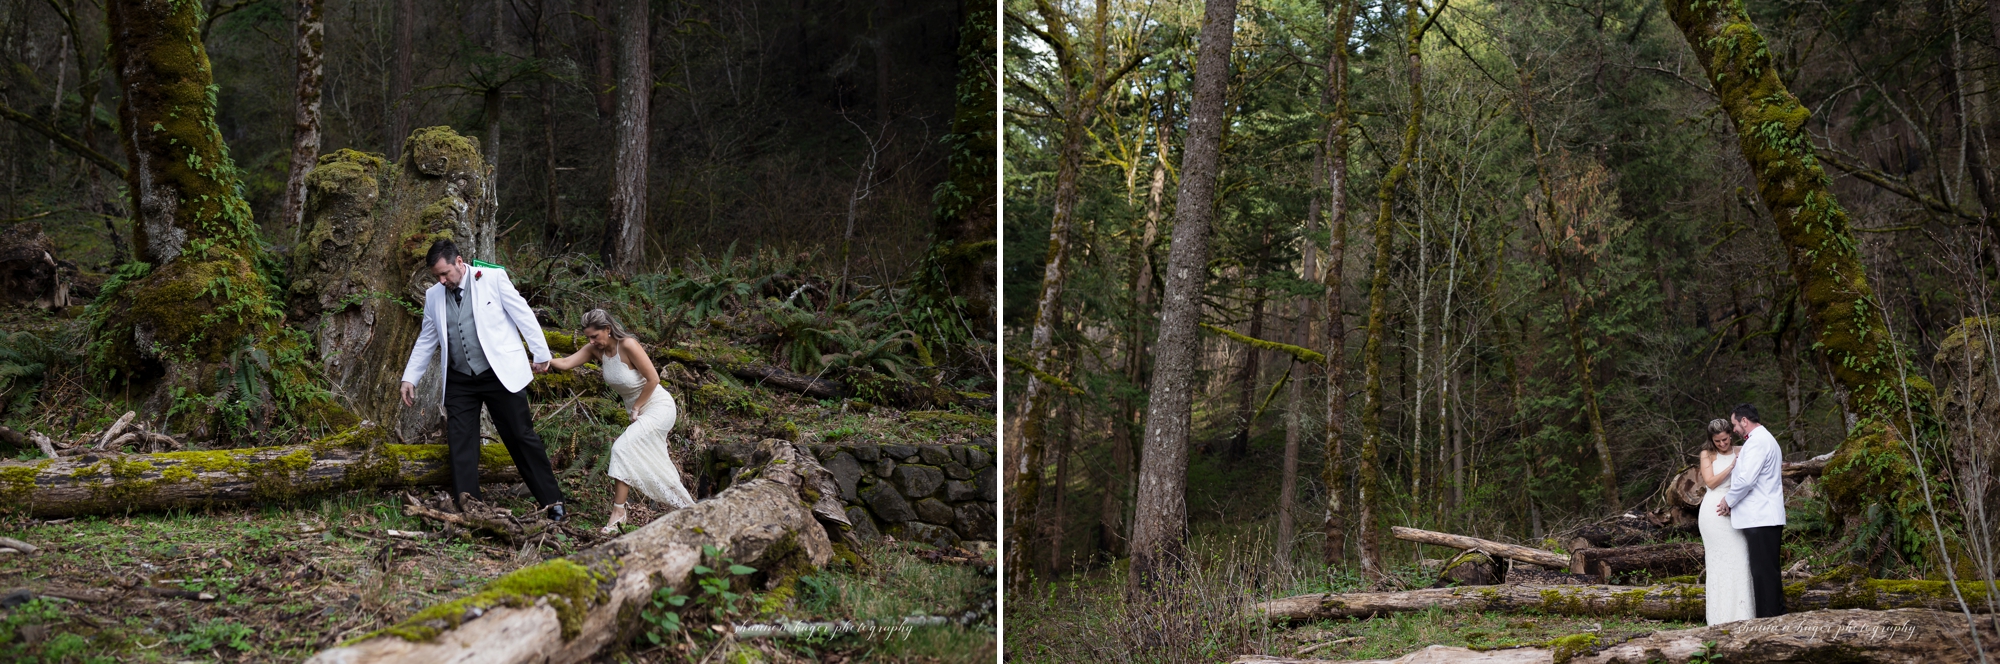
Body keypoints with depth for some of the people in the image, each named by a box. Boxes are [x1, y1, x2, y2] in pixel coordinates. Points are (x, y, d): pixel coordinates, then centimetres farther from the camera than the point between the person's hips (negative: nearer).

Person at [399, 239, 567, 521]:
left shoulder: (493, 278, -5)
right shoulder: (434, 296, 8)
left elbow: (523, 314, -4)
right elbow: (426, 340, 17)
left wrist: (541, 354, -4)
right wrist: (410, 378, 15)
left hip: (500, 374, -4)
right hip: (460, 381, 4)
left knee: (521, 437, -1)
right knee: (460, 444, -3)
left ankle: (553, 502, 5)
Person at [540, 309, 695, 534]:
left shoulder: (628, 345, -25)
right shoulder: (595, 349, -5)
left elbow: (653, 379, -22)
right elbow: (566, 363, -17)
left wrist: (636, 407, -14)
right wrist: (548, 362, -37)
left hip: (659, 407, -9)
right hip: (639, 410, 9)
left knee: (622, 448, -21)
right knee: (655, 467, 14)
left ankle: (618, 511, -16)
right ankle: (688, 507, 30)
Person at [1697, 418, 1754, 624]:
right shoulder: (1708, 454, 5)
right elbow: (1711, 482, -5)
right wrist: (1732, 466, -12)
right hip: (1715, 512, -2)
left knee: (1739, 559, -3)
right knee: (1720, 560, -3)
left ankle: (1740, 614, 1)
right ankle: (1723, 616, -1)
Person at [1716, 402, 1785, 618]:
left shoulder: (1757, 442, -13)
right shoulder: (1766, 439, 21)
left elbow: (1746, 479, -19)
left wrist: (1728, 501, -6)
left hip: (1760, 519, -11)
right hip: (1767, 517, 11)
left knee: (1763, 571, -9)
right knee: (1768, 571, 13)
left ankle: (1768, 618, -10)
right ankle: (1777, 615, 16)